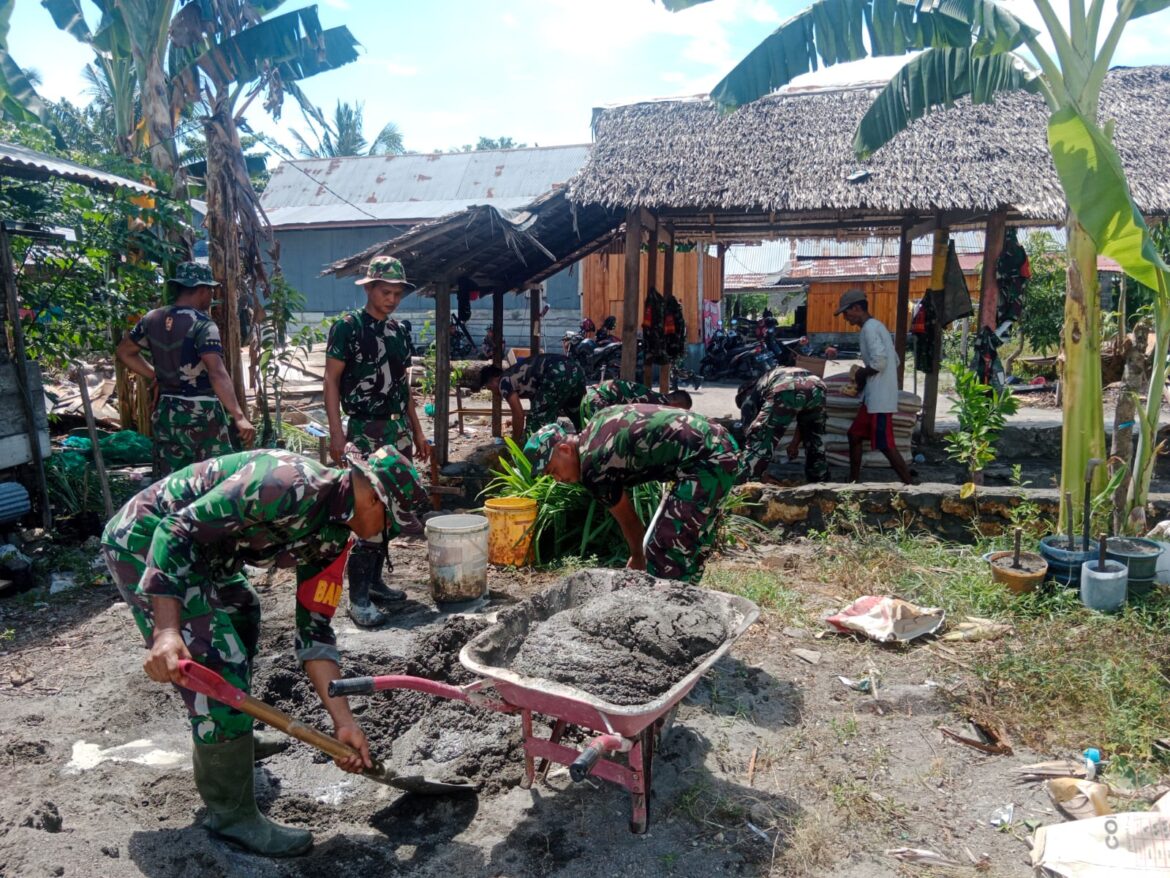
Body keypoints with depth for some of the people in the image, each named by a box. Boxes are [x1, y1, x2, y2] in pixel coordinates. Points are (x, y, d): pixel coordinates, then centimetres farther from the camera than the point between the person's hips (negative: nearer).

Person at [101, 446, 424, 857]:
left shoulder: (333, 536, 2)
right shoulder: (290, 485, -27)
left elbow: (314, 629, 4)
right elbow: (178, 531, -28)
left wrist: (343, 719, 0)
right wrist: (166, 630, -35)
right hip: (145, 542, -10)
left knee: (242, 615, 27)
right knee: (220, 667, -11)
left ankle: (228, 740, 46)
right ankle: (231, 814, 7)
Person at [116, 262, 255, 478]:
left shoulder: (152, 319, 5)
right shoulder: (202, 325, -16)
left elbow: (124, 352, 19)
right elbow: (217, 374, -28)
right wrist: (239, 417, -35)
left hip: (165, 412, 7)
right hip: (201, 415, -7)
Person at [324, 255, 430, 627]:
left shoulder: (400, 331, 14)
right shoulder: (347, 326, -4)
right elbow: (331, 380, -7)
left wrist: (417, 430, 17)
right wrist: (336, 432, -15)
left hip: (399, 431, 7)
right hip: (365, 431, -6)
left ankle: (374, 580, 21)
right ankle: (358, 597, -4)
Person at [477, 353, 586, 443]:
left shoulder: (504, 381, 7)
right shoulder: (517, 375, 32)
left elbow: (518, 415, 2)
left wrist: (515, 443, 15)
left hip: (558, 376, -10)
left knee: (535, 423, 1)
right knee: (581, 422, 22)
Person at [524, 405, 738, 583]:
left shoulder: (593, 466, -13)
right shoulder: (596, 425, 12)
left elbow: (627, 519, 0)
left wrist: (637, 559, 18)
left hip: (706, 462, -10)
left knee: (664, 552, -7)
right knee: (688, 545, 18)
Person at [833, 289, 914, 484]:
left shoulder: (870, 327, -14)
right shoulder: (876, 326, 17)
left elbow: (879, 361, -25)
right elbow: (894, 360, 20)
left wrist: (862, 374, -7)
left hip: (880, 397, -10)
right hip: (873, 396, 10)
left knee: (885, 445, -7)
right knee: (855, 435, 16)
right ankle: (854, 482, 24)